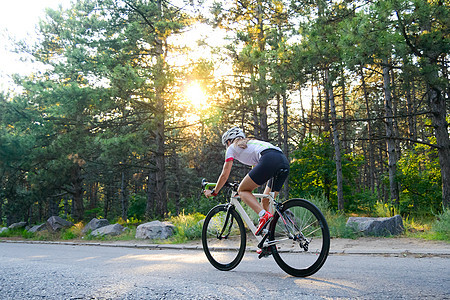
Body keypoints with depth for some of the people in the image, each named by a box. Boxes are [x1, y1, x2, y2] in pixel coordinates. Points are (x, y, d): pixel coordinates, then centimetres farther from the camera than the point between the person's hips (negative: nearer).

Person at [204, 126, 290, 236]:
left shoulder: (232, 147, 21)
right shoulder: (252, 143, 41)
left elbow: (224, 175, 21)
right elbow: (255, 172, 49)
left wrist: (213, 192, 34)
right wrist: (247, 187, 63)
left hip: (269, 160, -7)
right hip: (285, 162, 8)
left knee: (242, 190, 5)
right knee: (265, 201, 17)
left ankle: (264, 215, -16)